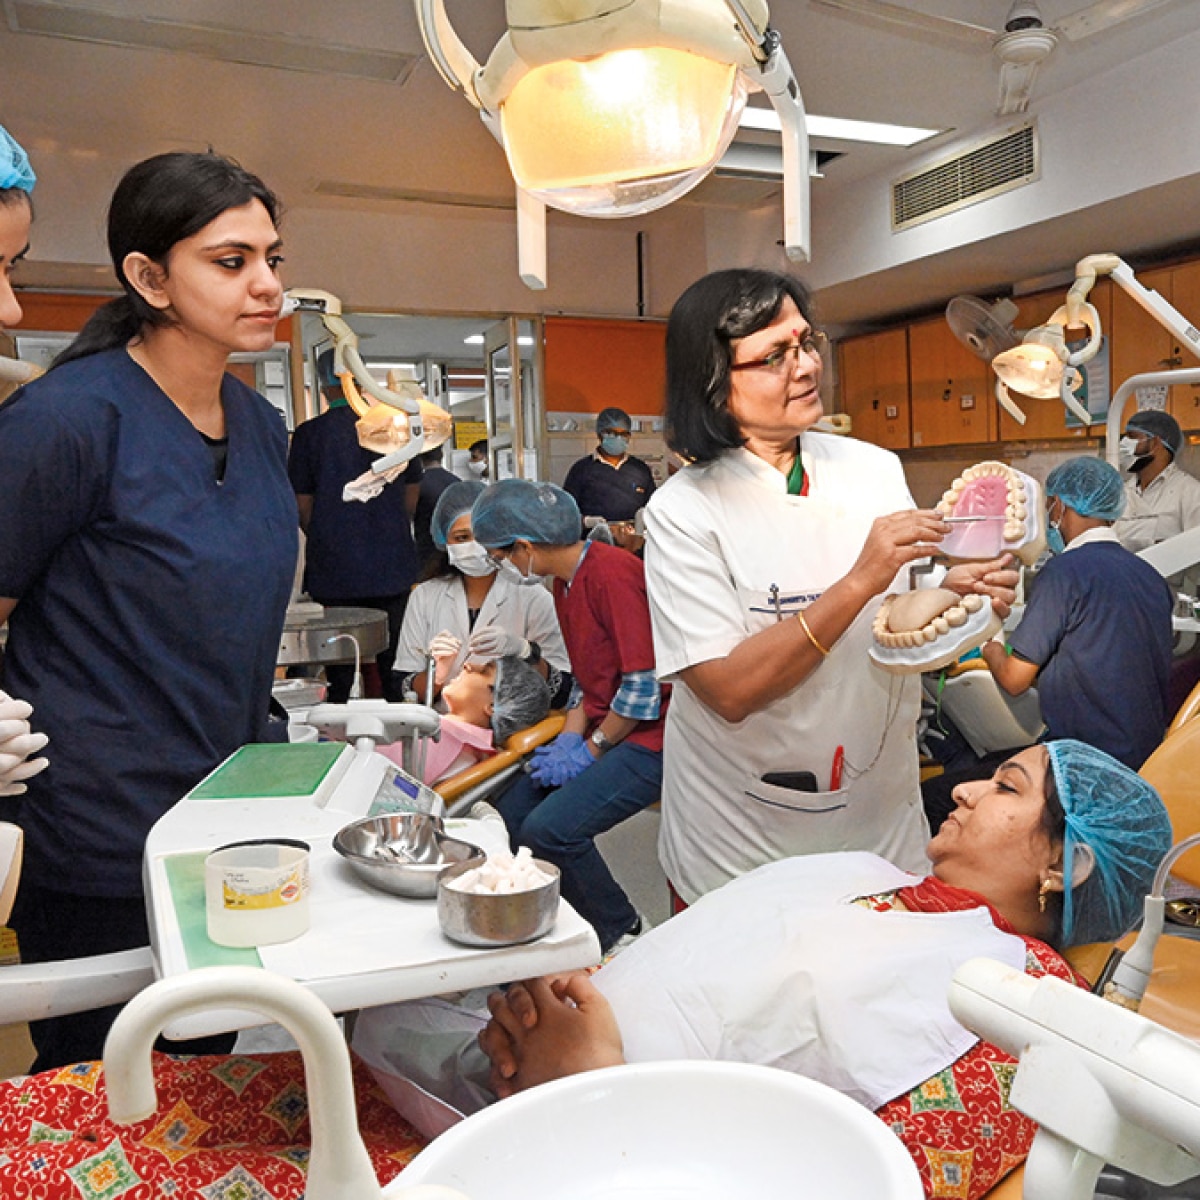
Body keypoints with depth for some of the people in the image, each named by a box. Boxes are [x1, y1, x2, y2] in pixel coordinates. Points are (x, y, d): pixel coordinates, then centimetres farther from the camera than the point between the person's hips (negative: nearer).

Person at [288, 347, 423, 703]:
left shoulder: (309, 433, -7)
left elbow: (302, 502, -3)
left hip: (335, 565, -2)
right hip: (392, 564, 2)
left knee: (339, 659, 8)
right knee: (393, 658, 11)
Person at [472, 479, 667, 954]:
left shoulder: (612, 573, -18)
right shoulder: (565, 581, 13)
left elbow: (645, 686, -21)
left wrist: (589, 752, -13)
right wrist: (568, 741, 2)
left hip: (648, 739, -10)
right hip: (602, 733, 10)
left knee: (548, 830, -23)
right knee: (509, 818, 1)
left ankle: (622, 935, 0)